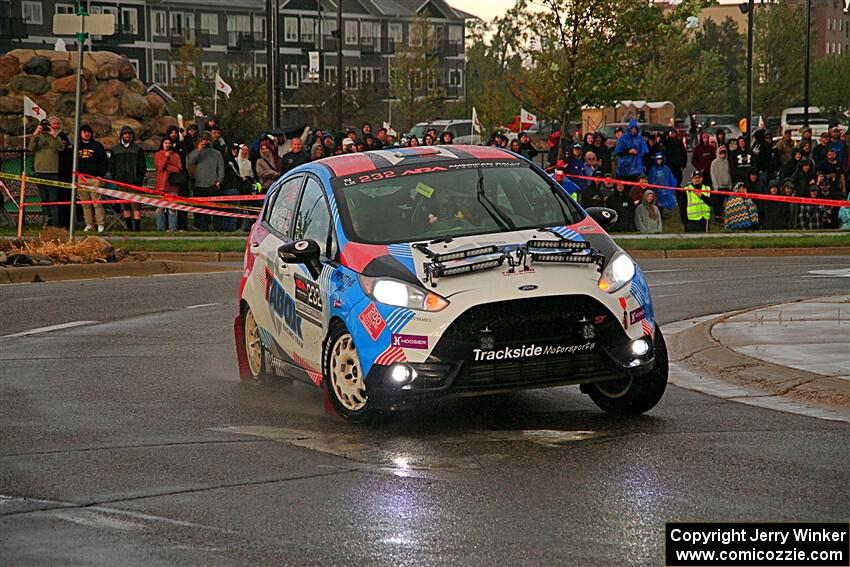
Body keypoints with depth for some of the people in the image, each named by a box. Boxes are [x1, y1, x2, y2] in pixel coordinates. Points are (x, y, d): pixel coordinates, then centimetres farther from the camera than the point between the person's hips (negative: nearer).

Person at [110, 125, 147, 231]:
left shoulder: (138, 149, 4)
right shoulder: (115, 149, 12)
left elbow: (142, 166, 3)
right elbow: (111, 166, 15)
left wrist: (140, 179, -6)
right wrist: (115, 179, 4)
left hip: (135, 183, -3)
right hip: (121, 183, 3)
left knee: (136, 206, -7)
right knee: (125, 207, 5)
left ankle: (137, 227, -7)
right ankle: (129, 228, 12)